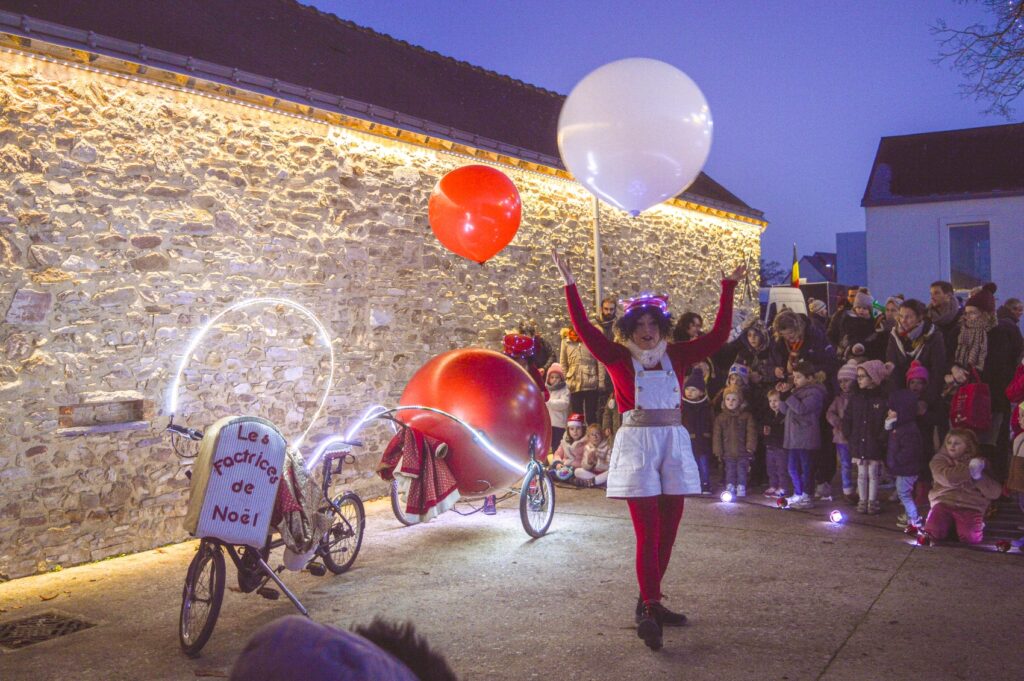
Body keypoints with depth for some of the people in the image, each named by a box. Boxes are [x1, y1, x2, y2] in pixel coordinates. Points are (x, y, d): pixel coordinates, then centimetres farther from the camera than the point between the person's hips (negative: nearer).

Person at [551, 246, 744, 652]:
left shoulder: (676, 356, 9)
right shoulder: (618, 357, 0)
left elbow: (718, 336, 9)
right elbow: (584, 329, -9)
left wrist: (728, 289, 8)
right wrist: (570, 286, -14)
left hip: (673, 443, 4)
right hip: (636, 445, -4)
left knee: (667, 530, 8)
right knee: (648, 531, -9)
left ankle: (649, 603, 22)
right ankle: (649, 611, -6)